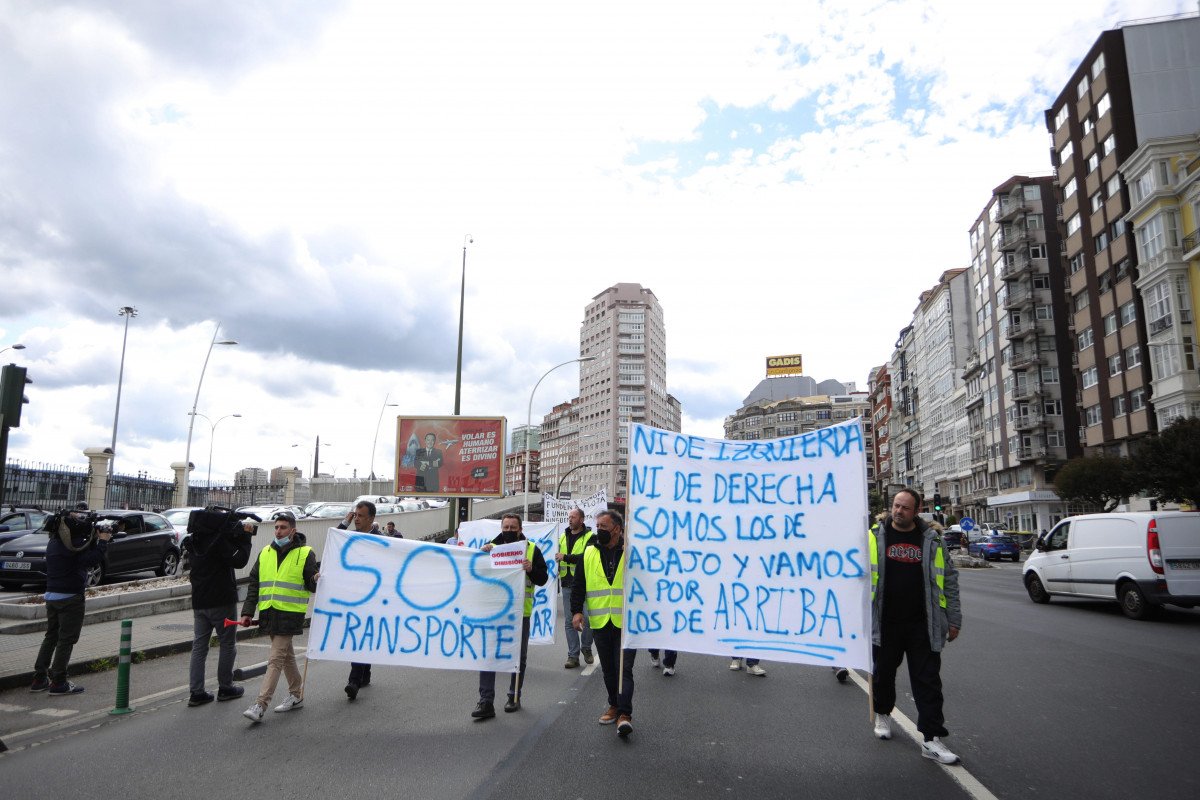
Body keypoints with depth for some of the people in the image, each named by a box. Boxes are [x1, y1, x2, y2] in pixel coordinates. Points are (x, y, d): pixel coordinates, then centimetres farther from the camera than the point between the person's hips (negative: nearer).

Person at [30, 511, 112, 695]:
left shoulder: (53, 542, 10)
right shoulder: (75, 544, -18)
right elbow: (92, 559, -28)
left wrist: (94, 540, 3)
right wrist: (102, 541, -17)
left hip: (51, 595, 9)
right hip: (70, 597, -8)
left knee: (50, 637, 17)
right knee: (66, 640, -2)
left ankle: (39, 679, 20)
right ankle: (58, 683, 1)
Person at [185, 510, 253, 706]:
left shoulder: (194, 541, 7)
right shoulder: (219, 540, -18)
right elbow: (239, 560, -16)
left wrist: (241, 532, 2)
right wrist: (245, 536, -9)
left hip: (199, 601, 7)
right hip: (222, 601, -7)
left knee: (199, 646, 8)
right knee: (228, 644, 7)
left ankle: (197, 692, 8)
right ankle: (225, 688, 15)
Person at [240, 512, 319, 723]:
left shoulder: (305, 554, -4)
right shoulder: (265, 553, 11)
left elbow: (311, 586, -1)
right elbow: (254, 584, 14)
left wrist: (315, 581, -25)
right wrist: (247, 612, 7)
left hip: (290, 613, -6)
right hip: (268, 613, 6)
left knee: (276, 659, -9)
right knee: (286, 655, 17)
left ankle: (260, 705, -8)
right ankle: (296, 694, 31)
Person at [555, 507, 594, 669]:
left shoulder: (590, 537, -4)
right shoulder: (563, 537, 14)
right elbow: (556, 556, 26)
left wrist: (565, 557, -21)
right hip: (567, 585, 5)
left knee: (587, 619, -4)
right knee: (569, 621, 5)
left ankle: (587, 648, 20)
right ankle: (573, 656, 11)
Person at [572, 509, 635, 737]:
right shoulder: (588, 555, 7)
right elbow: (578, 585, 11)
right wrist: (576, 610, -1)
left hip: (626, 622, -4)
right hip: (599, 623, 4)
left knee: (624, 668, -8)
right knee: (608, 669, 14)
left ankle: (625, 714, -5)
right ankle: (614, 706, 29)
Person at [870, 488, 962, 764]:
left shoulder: (933, 540, 2)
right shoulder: (875, 536, 0)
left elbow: (949, 580, 8)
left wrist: (953, 620, 7)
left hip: (922, 625, 0)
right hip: (885, 623, 0)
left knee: (928, 681, 0)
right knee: (884, 673, 14)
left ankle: (931, 739, 6)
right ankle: (883, 714, 39)